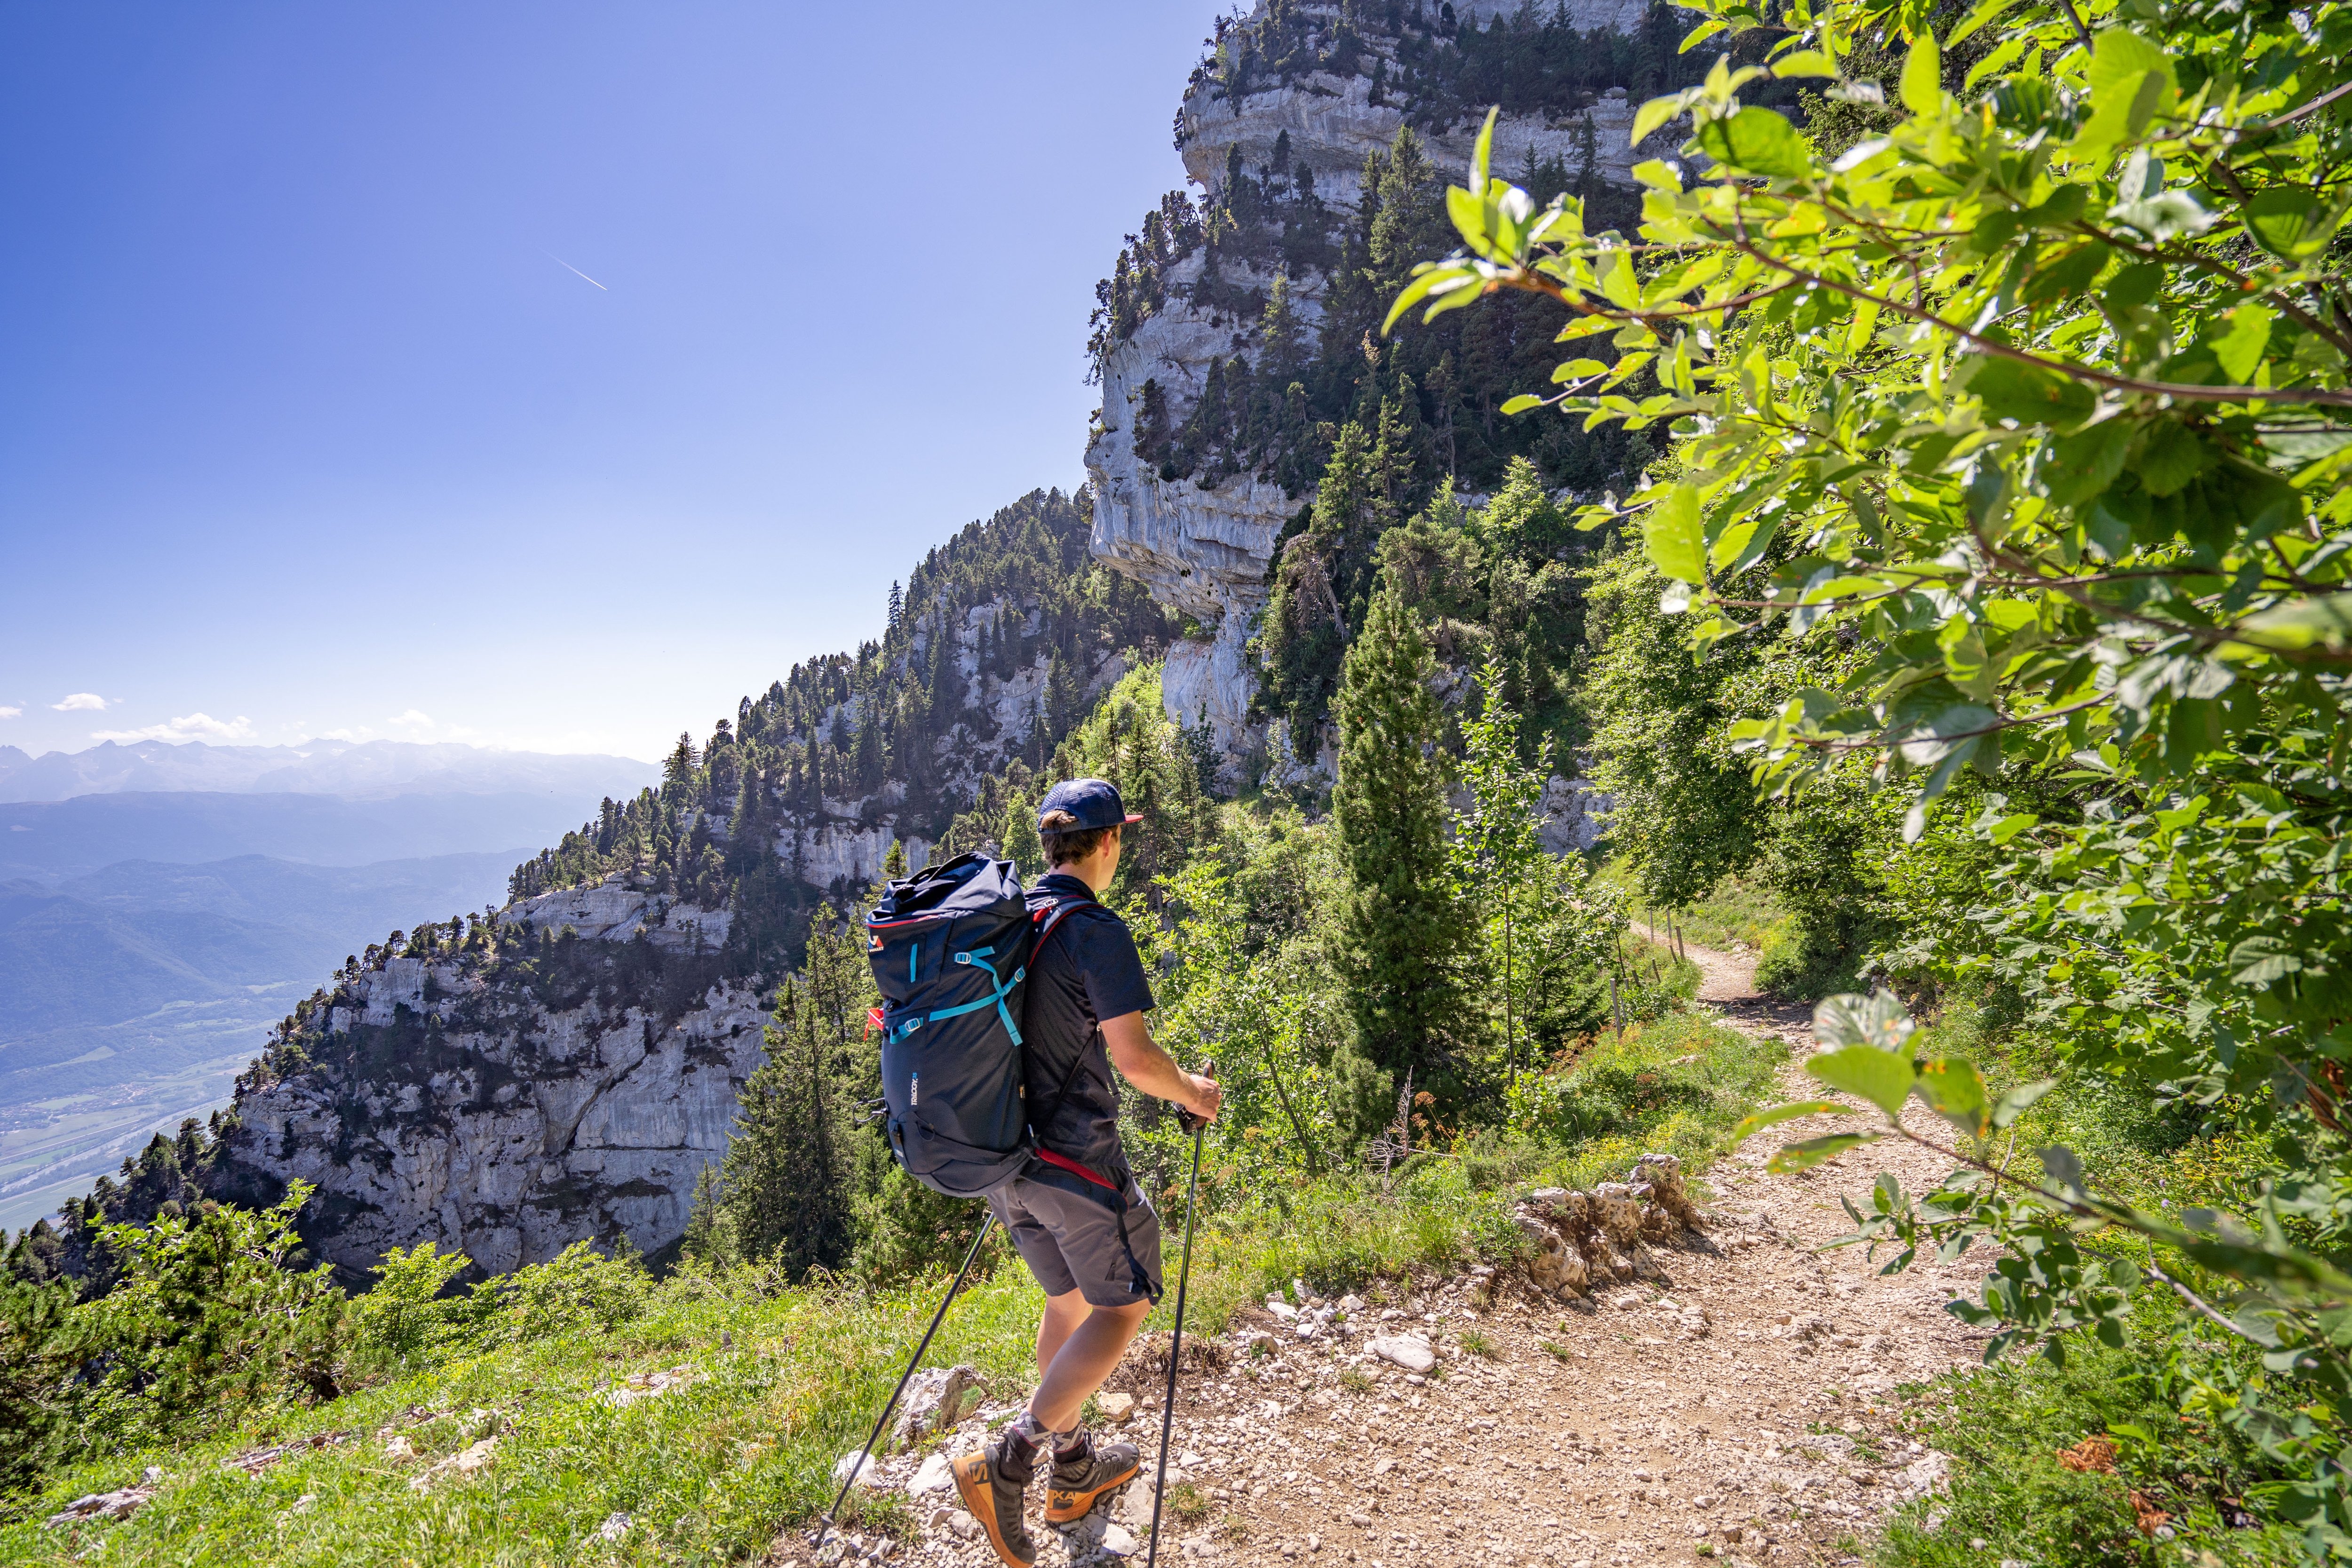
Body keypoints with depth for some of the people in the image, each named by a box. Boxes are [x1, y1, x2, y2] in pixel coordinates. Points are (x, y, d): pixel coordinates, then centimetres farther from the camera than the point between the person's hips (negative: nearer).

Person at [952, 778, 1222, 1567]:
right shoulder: (1096, 930, -18)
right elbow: (1133, 1057, -22)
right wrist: (1192, 1092, -3)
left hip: (1003, 1154, 8)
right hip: (1076, 1156, -8)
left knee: (1069, 1299, 23)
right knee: (1121, 1305, 9)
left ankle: (1073, 1471, 35)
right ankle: (1008, 1460, 0)